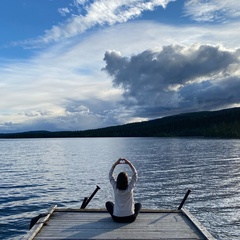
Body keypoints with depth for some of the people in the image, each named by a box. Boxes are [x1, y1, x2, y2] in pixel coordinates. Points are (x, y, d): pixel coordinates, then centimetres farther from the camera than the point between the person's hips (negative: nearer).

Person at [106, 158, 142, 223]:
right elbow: (135, 174, -1)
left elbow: (110, 174, 3)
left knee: (108, 203, 28)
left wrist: (115, 164, 1)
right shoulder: (130, 188, -14)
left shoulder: (115, 187, -11)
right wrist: (129, 163, -2)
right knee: (139, 204, 29)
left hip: (116, 218, 1)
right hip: (130, 218, 0)